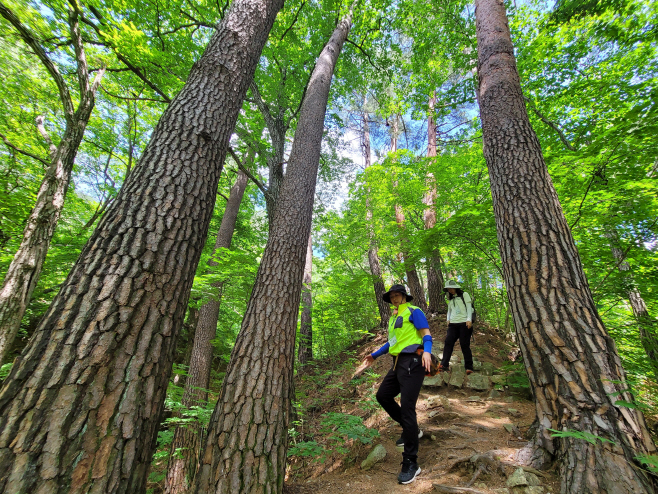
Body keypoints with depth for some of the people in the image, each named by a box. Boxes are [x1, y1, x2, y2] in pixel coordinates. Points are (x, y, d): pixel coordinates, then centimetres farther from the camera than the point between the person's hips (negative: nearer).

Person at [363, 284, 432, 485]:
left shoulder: (413, 312, -5)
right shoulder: (393, 317, 19)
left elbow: (426, 334, -14)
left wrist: (427, 351, -34)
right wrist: (375, 355, 33)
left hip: (412, 363, -9)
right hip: (398, 364, 9)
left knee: (407, 407, -10)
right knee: (382, 396, 14)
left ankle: (410, 464, 1)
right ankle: (411, 430, 30)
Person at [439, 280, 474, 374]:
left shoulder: (464, 295, 5)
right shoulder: (450, 299, 20)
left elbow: (469, 307, -3)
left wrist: (469, 319, -13)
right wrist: (448, 319, 6)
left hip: (464, 323, -5)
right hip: (453, 324, 5)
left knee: (465, 345, -5)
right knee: (448, 342, -9)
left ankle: (469, 367, 3)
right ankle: (444, 365, -14)